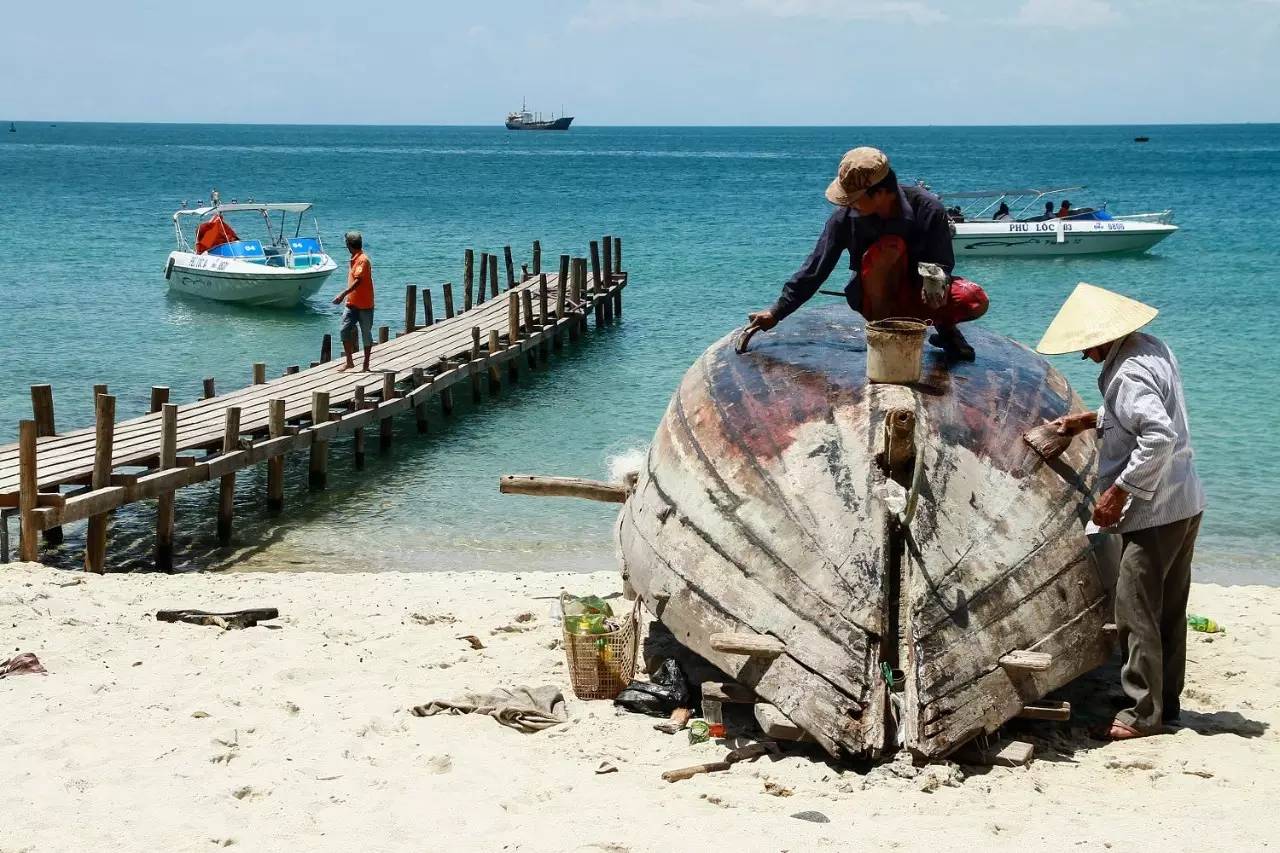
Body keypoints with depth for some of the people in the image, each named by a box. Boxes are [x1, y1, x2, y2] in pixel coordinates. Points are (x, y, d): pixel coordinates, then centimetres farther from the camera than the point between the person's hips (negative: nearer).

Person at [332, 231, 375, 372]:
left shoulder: (363, 260, -16)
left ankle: (366, 365, 10)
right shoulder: (353, 259, 12)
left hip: (364, 305, -8)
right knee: (345, 330, -1)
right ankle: (349, 362, 6)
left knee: (366, 334, 3)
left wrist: (343, 294, -33)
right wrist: (347, 297, 23)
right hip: (351, 303, 8)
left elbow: (357, 281, -27)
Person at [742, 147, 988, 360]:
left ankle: (944, 326, 6)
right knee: (889, 246, -33)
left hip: (920, 294, 0)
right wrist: (776, 313, -5)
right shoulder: (845, 218, -15)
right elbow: (815, 269, -6)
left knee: (976, 301, -30)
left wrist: (935, 278, -33)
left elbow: (943, 262, -8)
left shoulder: (927, 209, -18)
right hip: (875, 299, 0)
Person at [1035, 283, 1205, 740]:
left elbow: (1159, 436, -31)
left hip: (1154, 513, -10)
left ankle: (1143, 714, 1)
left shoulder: (1127, 373, -22)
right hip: (1186, 504, 10)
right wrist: (1091, 420, 15)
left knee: (1137, 611, -3)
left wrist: (1118, 492, -25)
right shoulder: (1152, 347, 8)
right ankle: (1167, 700, 27)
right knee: (1169, 609, 17)